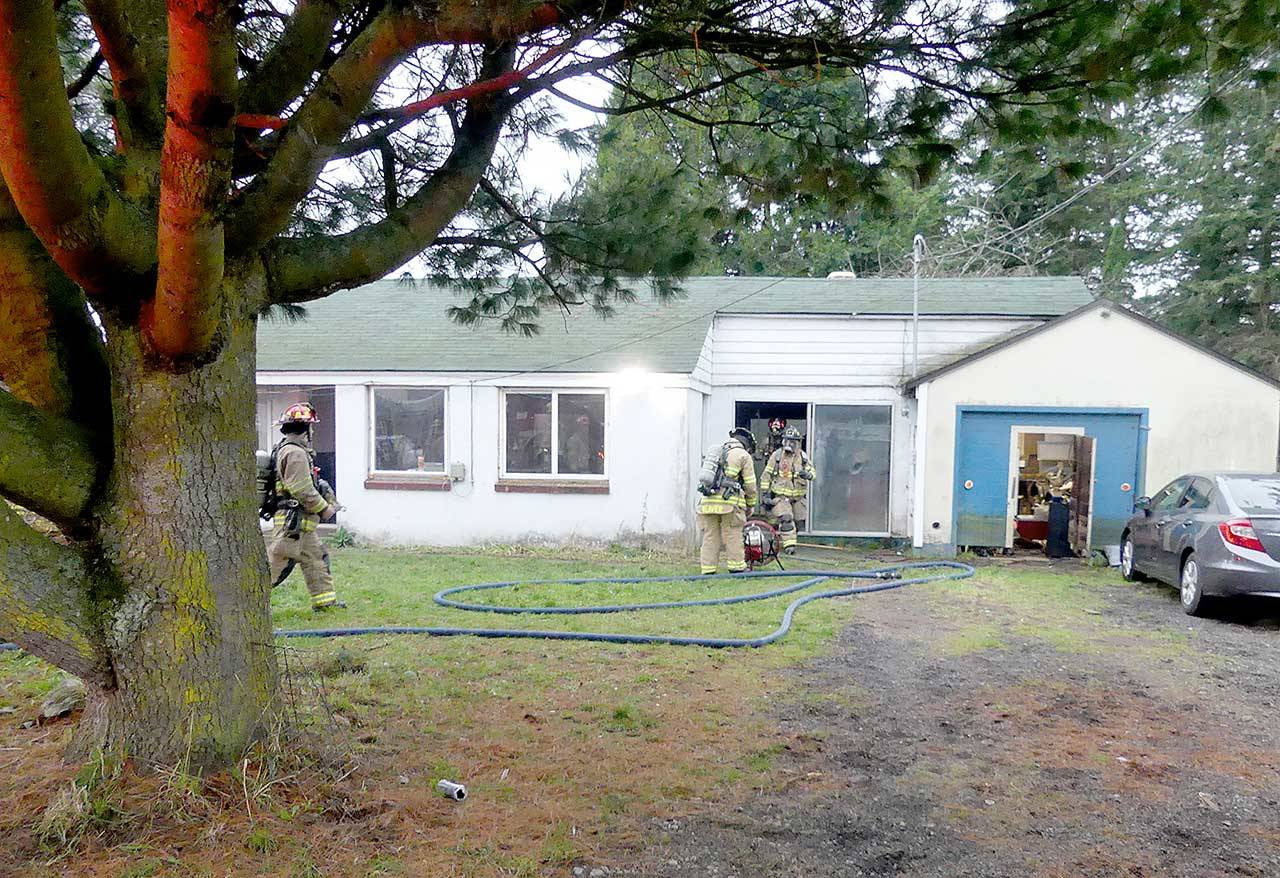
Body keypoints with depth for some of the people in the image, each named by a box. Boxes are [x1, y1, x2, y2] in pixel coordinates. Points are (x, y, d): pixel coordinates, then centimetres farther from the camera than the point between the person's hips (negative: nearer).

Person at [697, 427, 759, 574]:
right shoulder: (744, 456, 5)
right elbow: (750, 485, 3)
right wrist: (750, 505, 16)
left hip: (708, 501, 5)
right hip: (730, 502, -5)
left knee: (710, 537, 7)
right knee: (733, 536, 2)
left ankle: (708, 572, 7)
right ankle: (736, 569, 5)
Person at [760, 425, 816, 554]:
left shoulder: (803, 456, 4)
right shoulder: (776, 455, -2)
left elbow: (813, 472, 1)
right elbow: (766, 475, 2)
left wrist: (808, 474, -25)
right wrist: (764, 493, -2)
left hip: (797, 496, 3)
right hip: (780, 495, -3)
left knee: (795, 521, 12)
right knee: (786, 519, -18)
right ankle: (789, 544, -16)